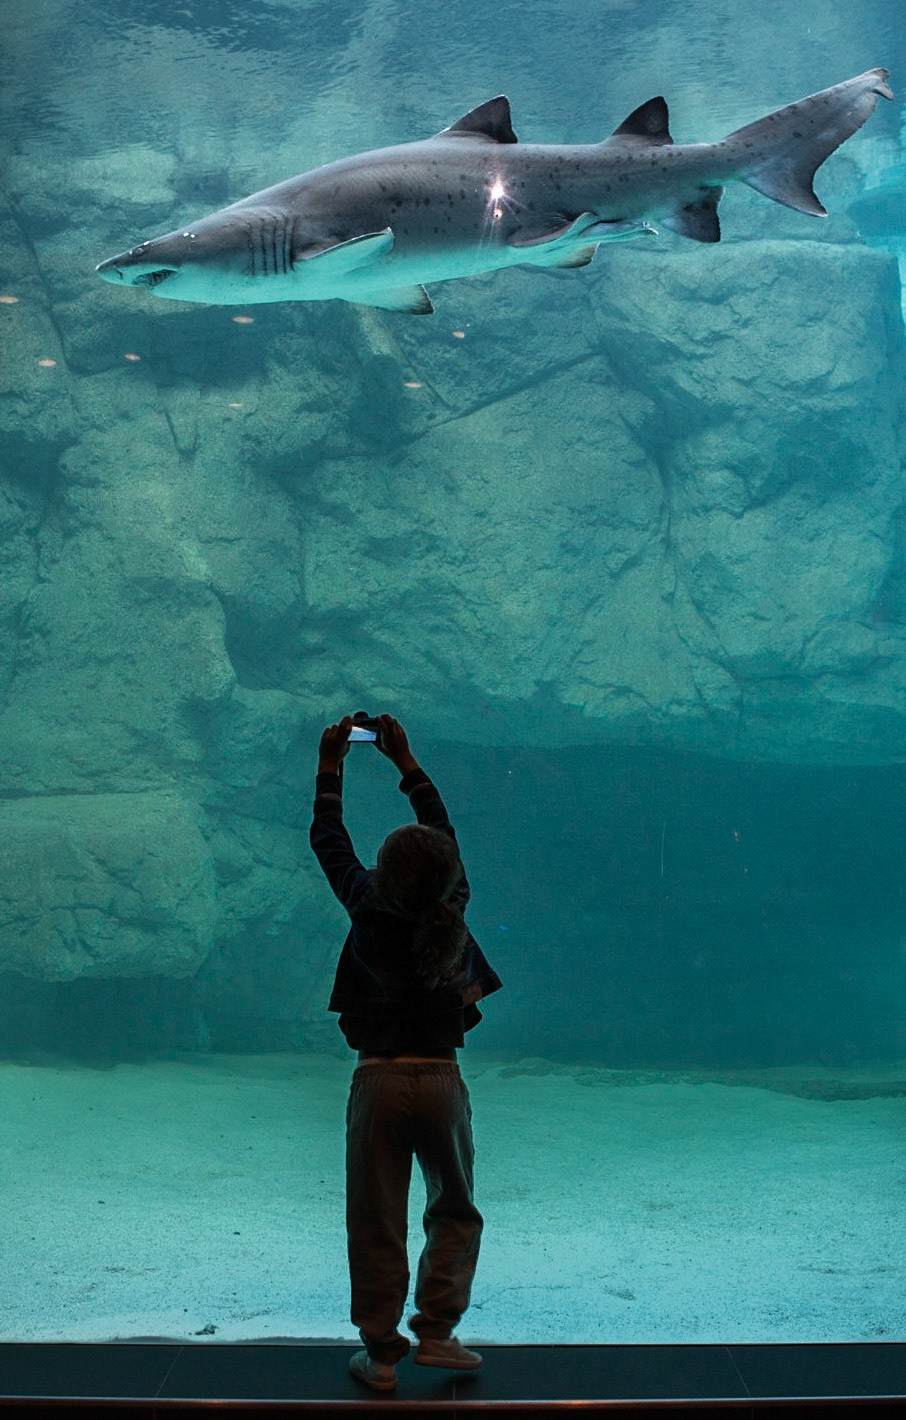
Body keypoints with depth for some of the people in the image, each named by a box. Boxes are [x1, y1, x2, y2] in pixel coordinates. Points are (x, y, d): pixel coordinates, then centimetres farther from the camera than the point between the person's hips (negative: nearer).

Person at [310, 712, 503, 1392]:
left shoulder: (371, 911, -10)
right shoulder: (454, 909, -5)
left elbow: (330, 843, 4)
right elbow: (443, 831, 10)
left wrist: (330, 769, 16)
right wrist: (406, 762, 20)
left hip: (379, 1080, -1)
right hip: (441, 1079, 2)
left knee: (376, 1225, 7)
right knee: (456, 1213, 19)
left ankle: (380, 1353, 13)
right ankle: (436, 1331, 14)